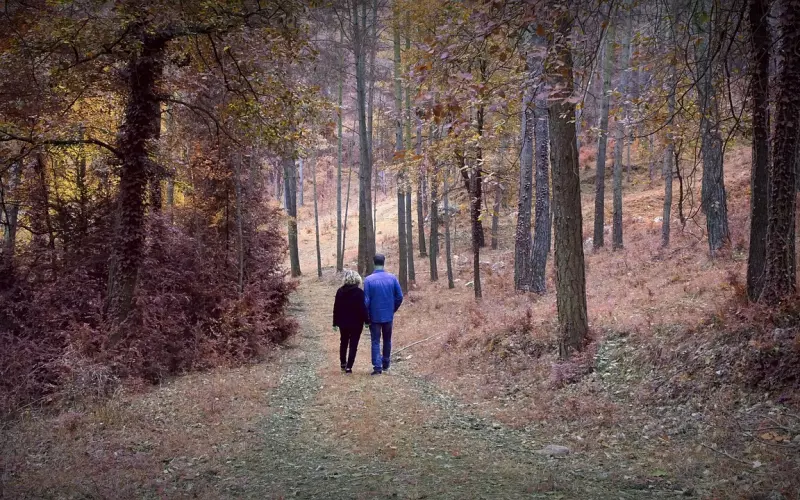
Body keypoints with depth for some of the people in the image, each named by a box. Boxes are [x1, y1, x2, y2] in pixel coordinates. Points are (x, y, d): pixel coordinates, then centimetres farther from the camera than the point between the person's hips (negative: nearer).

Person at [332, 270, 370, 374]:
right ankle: (348, 367, -2)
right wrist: (367, 320, -4)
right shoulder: (359, 292, -14)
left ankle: (343, 364, 30)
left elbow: (336, 308, 2)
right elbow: (363, 308, -16)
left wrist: (335, 323, 9)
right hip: (356, 323, -4)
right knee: (353, 345, 2)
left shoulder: (340, 291, -2)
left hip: (343, 323, 4)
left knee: (343, 343, 21)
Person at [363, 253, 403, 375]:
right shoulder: (392, 278, -7)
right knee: (387, 341, 18)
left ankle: (377, 366, -2)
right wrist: (393, 310, 12)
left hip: (375, 316, -3)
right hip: (389, 316, 3)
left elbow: (366, 300, -12)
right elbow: (399, 297, -4)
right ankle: (386, 364, 29)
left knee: (375, 342, 5)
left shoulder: (369, 280, -14)